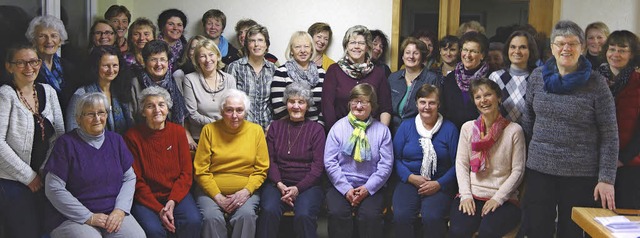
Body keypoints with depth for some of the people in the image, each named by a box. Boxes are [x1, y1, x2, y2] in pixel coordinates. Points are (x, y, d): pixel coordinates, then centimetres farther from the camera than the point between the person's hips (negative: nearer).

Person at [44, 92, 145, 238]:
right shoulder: (66, 143, -2)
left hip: (114, 214, 3)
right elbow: (54, 189, -7)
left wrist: (120, 209, -6)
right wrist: (88, 217, -11)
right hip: (74, 218, -3)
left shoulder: (115, 140, 13)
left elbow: (129, 178, 11)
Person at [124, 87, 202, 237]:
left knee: (193, 221, -26)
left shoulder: (178, 132, 4)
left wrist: (173, 201, -13)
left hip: (176, 193, 2)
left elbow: (186, 173, 3)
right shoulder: (133, 137, -4)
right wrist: (159, 209, -15)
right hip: (146, 198, -2)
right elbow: (136, 180, -4)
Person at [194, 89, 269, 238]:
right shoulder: (210, 130, 1)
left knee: (246, 215, -29)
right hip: (212, 191, 0)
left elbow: (261, 170, 4)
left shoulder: (256, 130, 5)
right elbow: (201, 171, -1)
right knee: (212, 218, -28)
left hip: (246, 191, 1)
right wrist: (218, 197, -11)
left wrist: (246, 191, -12)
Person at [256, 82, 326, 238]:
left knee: (303, 215, -31)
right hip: (278, 183, 2)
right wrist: (280, 184, -10)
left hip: (307, 185, -1)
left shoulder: (316, 129, 7)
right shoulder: (276, 126, 14)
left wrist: (298, 188, -13)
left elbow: (318, 165, 0)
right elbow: (270, 159, 7)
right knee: (268, 211, -29)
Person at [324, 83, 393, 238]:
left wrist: (368, 188, -10)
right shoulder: (338, 128, 6)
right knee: (337, 213, -28)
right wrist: (346, 189, -10)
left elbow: (386, 165, 2)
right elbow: (330, 162, 0)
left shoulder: (382, 130, 7)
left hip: (371, 187, 0)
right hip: (341, 185, 0)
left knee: (371, 215, -28)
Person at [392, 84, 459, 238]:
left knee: (432, 217, -31)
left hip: (440, 185, -1)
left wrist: (439, 184, -11)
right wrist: (410, 177, -10)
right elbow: (395, 158, 7)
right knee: (401, 216, -28)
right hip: (409, 182, 1)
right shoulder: (406, 126, 11)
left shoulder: (449, 128, 7)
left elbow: (456, 164, 3)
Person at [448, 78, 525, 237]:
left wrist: (498, 198, -10)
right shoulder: (468, 128, 9)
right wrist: (466, 195, -7)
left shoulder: (514, 130, 0)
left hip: (503, 199, -2)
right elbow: (461, 164, 5)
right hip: (471, 195, 2)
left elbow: (518, 171, -1)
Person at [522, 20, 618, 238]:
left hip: (581, 176, -2)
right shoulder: (537, 77, 3)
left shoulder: (596, 84, -7)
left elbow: (609, 136, -6)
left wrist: (607, 179, -10)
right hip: (539, 170, 3)